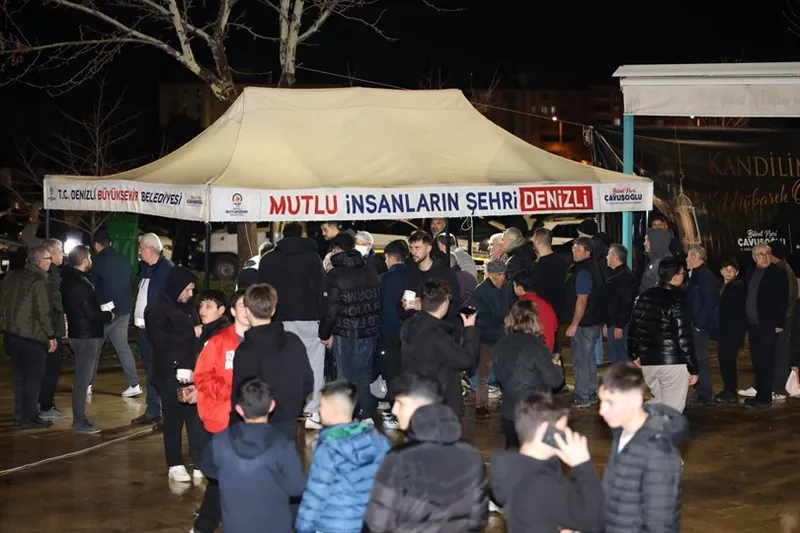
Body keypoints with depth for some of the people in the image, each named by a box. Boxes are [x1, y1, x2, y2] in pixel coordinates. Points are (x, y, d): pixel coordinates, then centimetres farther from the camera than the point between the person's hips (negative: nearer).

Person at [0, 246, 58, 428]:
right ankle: (30, 418, 5)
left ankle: (20, 415, 23)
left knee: (19, 376, 17)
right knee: (33, 378, 2)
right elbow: (43, 312, -18)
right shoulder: (38, 282, -17)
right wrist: (51, 336, -11)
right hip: (32, 336, -7)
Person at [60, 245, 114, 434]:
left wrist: (102, 312, 13)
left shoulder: (69, 280, 10)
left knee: (83, 378, 16)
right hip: (87, 336, -10)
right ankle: (79, 422, -1)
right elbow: (92, 314, -21)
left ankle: (79, 417, 22)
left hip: (79, 333, 10)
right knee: (83, 379, -5)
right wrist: (109, 315, -3)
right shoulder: (81, 284, -22)